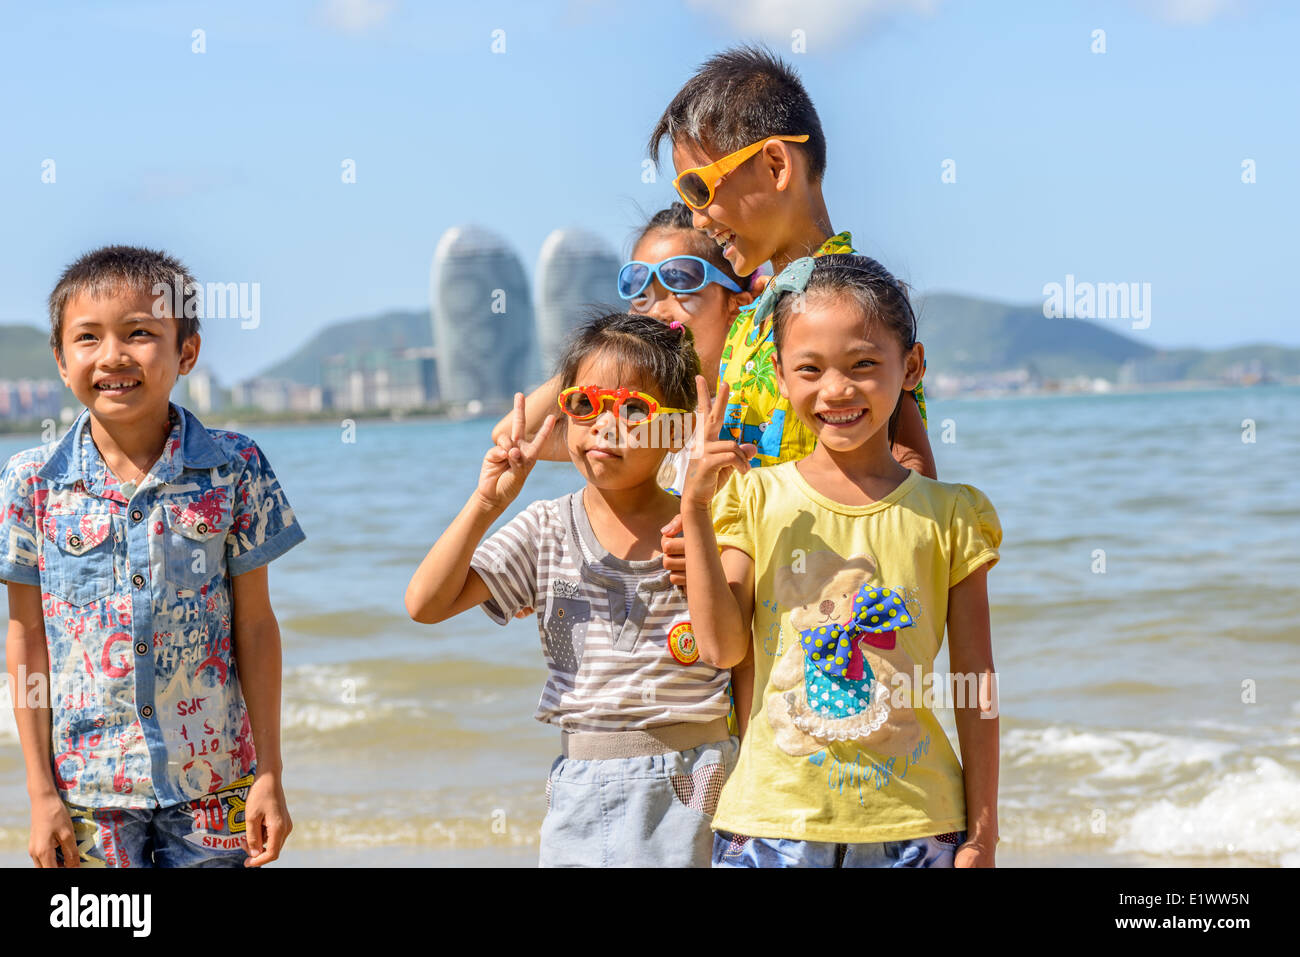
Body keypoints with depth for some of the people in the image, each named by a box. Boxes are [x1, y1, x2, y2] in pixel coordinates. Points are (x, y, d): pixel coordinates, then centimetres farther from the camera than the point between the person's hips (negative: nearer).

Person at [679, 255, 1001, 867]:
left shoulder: (947, 514, 2)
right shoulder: (756, 498, 3)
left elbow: (976, 686, 3)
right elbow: (722, 646, -4)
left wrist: (981, 835, 2)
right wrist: (695, 510, -10)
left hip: (912, 818, 0)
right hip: (773, 813, 0)